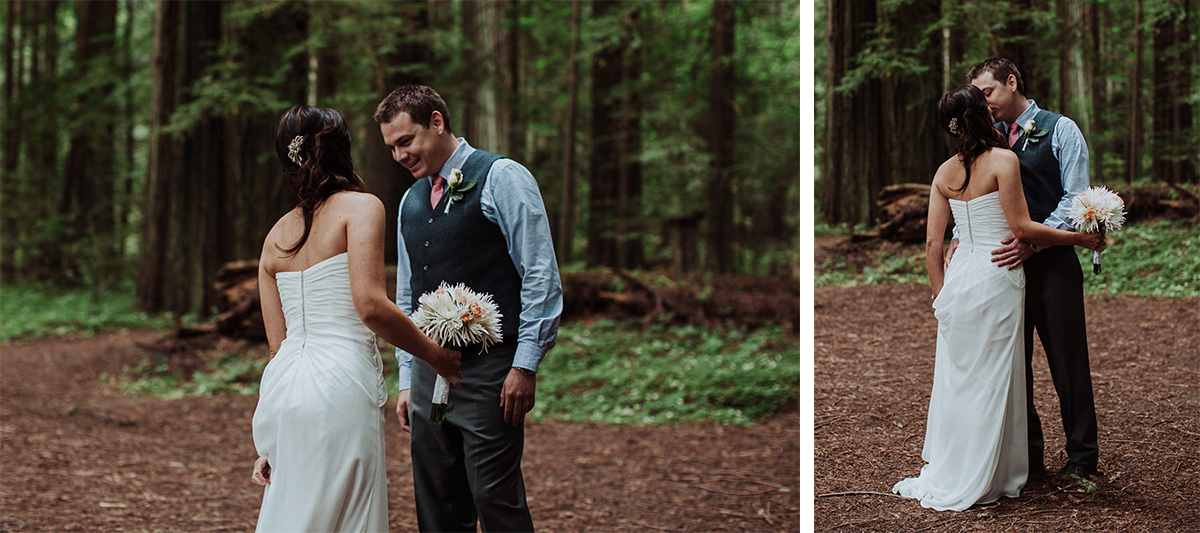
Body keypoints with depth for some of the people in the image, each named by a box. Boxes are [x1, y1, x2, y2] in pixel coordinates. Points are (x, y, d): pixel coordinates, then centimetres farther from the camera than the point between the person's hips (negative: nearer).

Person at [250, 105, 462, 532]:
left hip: (282, 385, 7)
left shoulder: (275, 237, 17)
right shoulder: (360, 207, -1)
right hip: (338, 388, -7)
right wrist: (434, 354, -1)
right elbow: (370, 305, -15)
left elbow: (278, 342, 15)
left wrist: (269, 443, 17)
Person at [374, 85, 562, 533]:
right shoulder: (410, 201, 18)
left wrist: (525, 366, -13)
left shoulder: (501, 178, -2)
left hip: (489, 371, -6)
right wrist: (406, 381, 17)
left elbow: (541, 277, -7)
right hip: (428, 373, 7)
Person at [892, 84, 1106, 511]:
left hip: (958, 277, 6)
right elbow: (1022, 228, -11)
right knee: (991, 380, 3)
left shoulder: (945, 172, 7)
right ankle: (972, 484, 8)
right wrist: (1081, 238, -1)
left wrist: (940, 294, 17)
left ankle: (942, 473, 19)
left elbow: (932, 242, 8)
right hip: (996, 278, -6)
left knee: (954, 377, 13)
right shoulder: (1003, 160, -10)